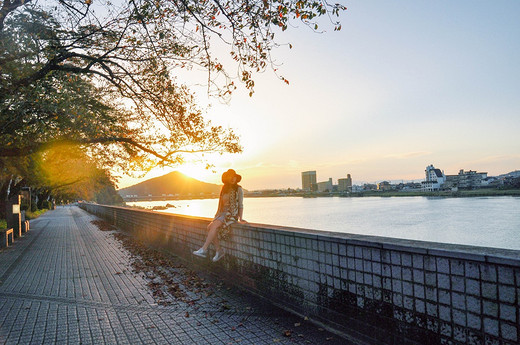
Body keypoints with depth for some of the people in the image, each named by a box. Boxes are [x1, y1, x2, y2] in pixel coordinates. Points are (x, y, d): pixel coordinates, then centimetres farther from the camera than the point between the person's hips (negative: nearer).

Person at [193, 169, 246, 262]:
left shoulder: (238, 189, 0)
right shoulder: (224, 189, 17)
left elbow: (240, 205, 0)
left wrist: (240, 218, -5)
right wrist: (217, 215, 11)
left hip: (232, 214, -6)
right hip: (222, 213, 6)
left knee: (214, 225, -28)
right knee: (209, 227, -18)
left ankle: (204, 249, -25)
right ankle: (218, 250, -10)